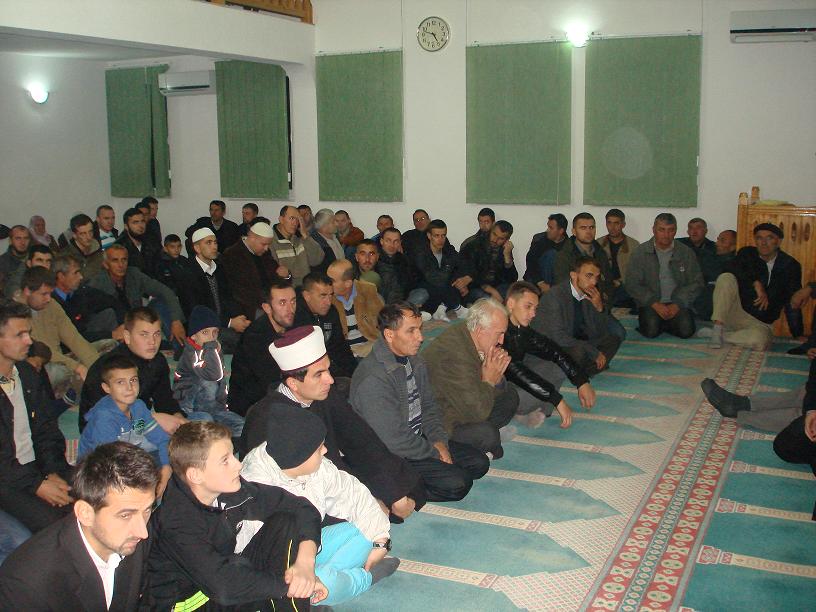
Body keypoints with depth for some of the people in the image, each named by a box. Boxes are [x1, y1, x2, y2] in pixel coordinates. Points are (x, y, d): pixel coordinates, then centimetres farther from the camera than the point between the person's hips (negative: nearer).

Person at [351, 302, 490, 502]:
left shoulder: (415, 361, 2)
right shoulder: (373, 380, -28)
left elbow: (429, 406, 13)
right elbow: (393, 439, -25)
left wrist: (439, 442, -4)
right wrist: (435, 452, -14)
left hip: (419, 438, 9)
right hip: (390, 455, -9)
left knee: (479, 462, 4)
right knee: (457, 484, -20)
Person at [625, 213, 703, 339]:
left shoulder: (686, 253, 7)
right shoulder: (640, 252, 2)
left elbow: (696, 283, 5)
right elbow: (632, 284, -3)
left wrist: (677, 304, -10)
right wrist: (655, 304, -14)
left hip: (678, 303, 1)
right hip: (650, 303, -1)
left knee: (686, 330, -24)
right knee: (651, 331, -28)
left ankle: (666, 324, 7)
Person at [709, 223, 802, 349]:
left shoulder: (791, 266, 2)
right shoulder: (747, 254, 5)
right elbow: (732, 270, -16)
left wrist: (798, 335, 0)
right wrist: (756, 283, -27)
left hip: (759, 322, -1)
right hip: (735, 310, 1)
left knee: (760, 340, -37)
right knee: (726, 278, -27)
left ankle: (722, 335, -15)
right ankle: (717, 329, -25)